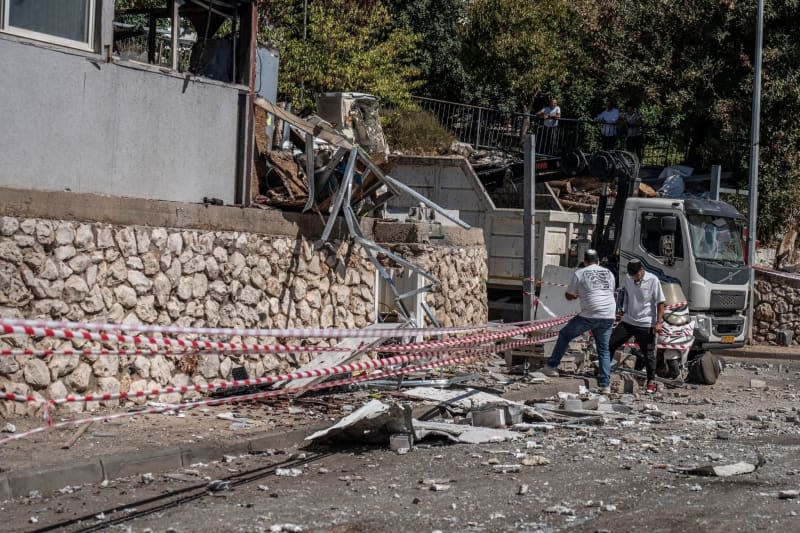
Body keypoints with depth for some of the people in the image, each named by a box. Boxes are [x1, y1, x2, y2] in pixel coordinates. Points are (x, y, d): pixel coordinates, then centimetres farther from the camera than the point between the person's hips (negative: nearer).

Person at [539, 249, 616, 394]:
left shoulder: (580, 273, 3)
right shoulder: (609, 273, 15)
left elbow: (568, 296, 8)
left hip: (589, 315, -4)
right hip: (608, 316, 4)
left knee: (565, 334, 16)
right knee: (604, 349, 12)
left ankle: (551, 366, 18)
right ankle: (605, 385, 5)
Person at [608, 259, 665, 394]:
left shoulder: (653, 280, -10)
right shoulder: (626, 279, 2)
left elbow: (660, 303, -7)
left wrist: (659, 322, -13)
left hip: (646, 324, -4)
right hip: (628, 321, 4)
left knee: (649, 353, 2)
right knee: (610, 344, -1)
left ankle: (651, 382, 13)